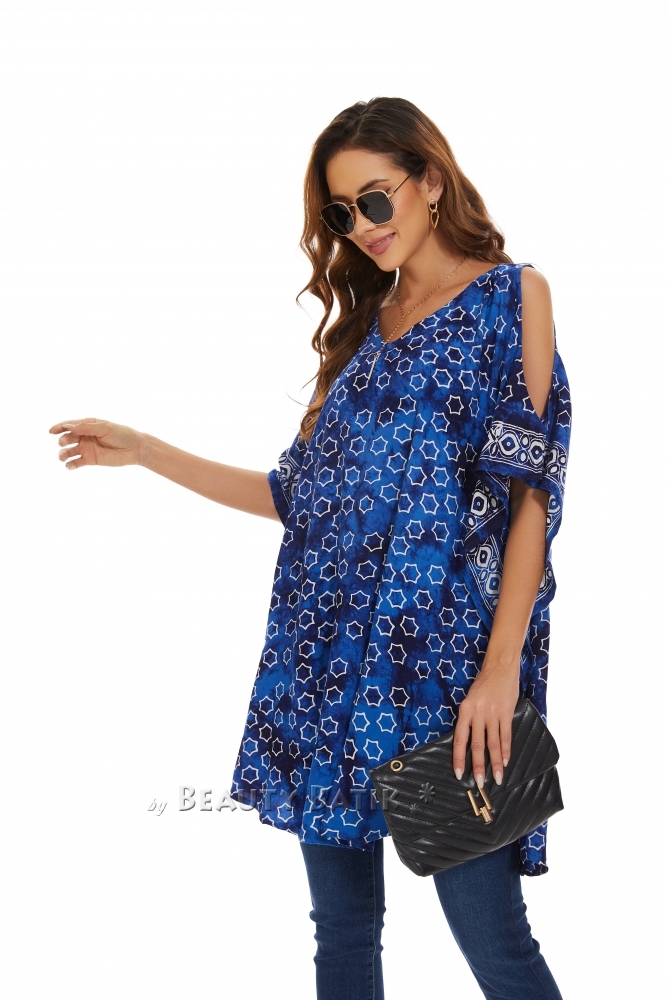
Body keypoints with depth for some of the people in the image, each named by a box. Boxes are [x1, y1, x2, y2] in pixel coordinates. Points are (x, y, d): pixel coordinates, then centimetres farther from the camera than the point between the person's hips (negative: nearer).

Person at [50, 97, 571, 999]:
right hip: (332, 650, 6)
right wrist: (146, 452, 15)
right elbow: (303, 494, 16)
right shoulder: (366, 323, 19)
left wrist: (502, 669, -15)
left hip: (442, 650, -6)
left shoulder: (510, 295, 2)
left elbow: (528, 492, -6)